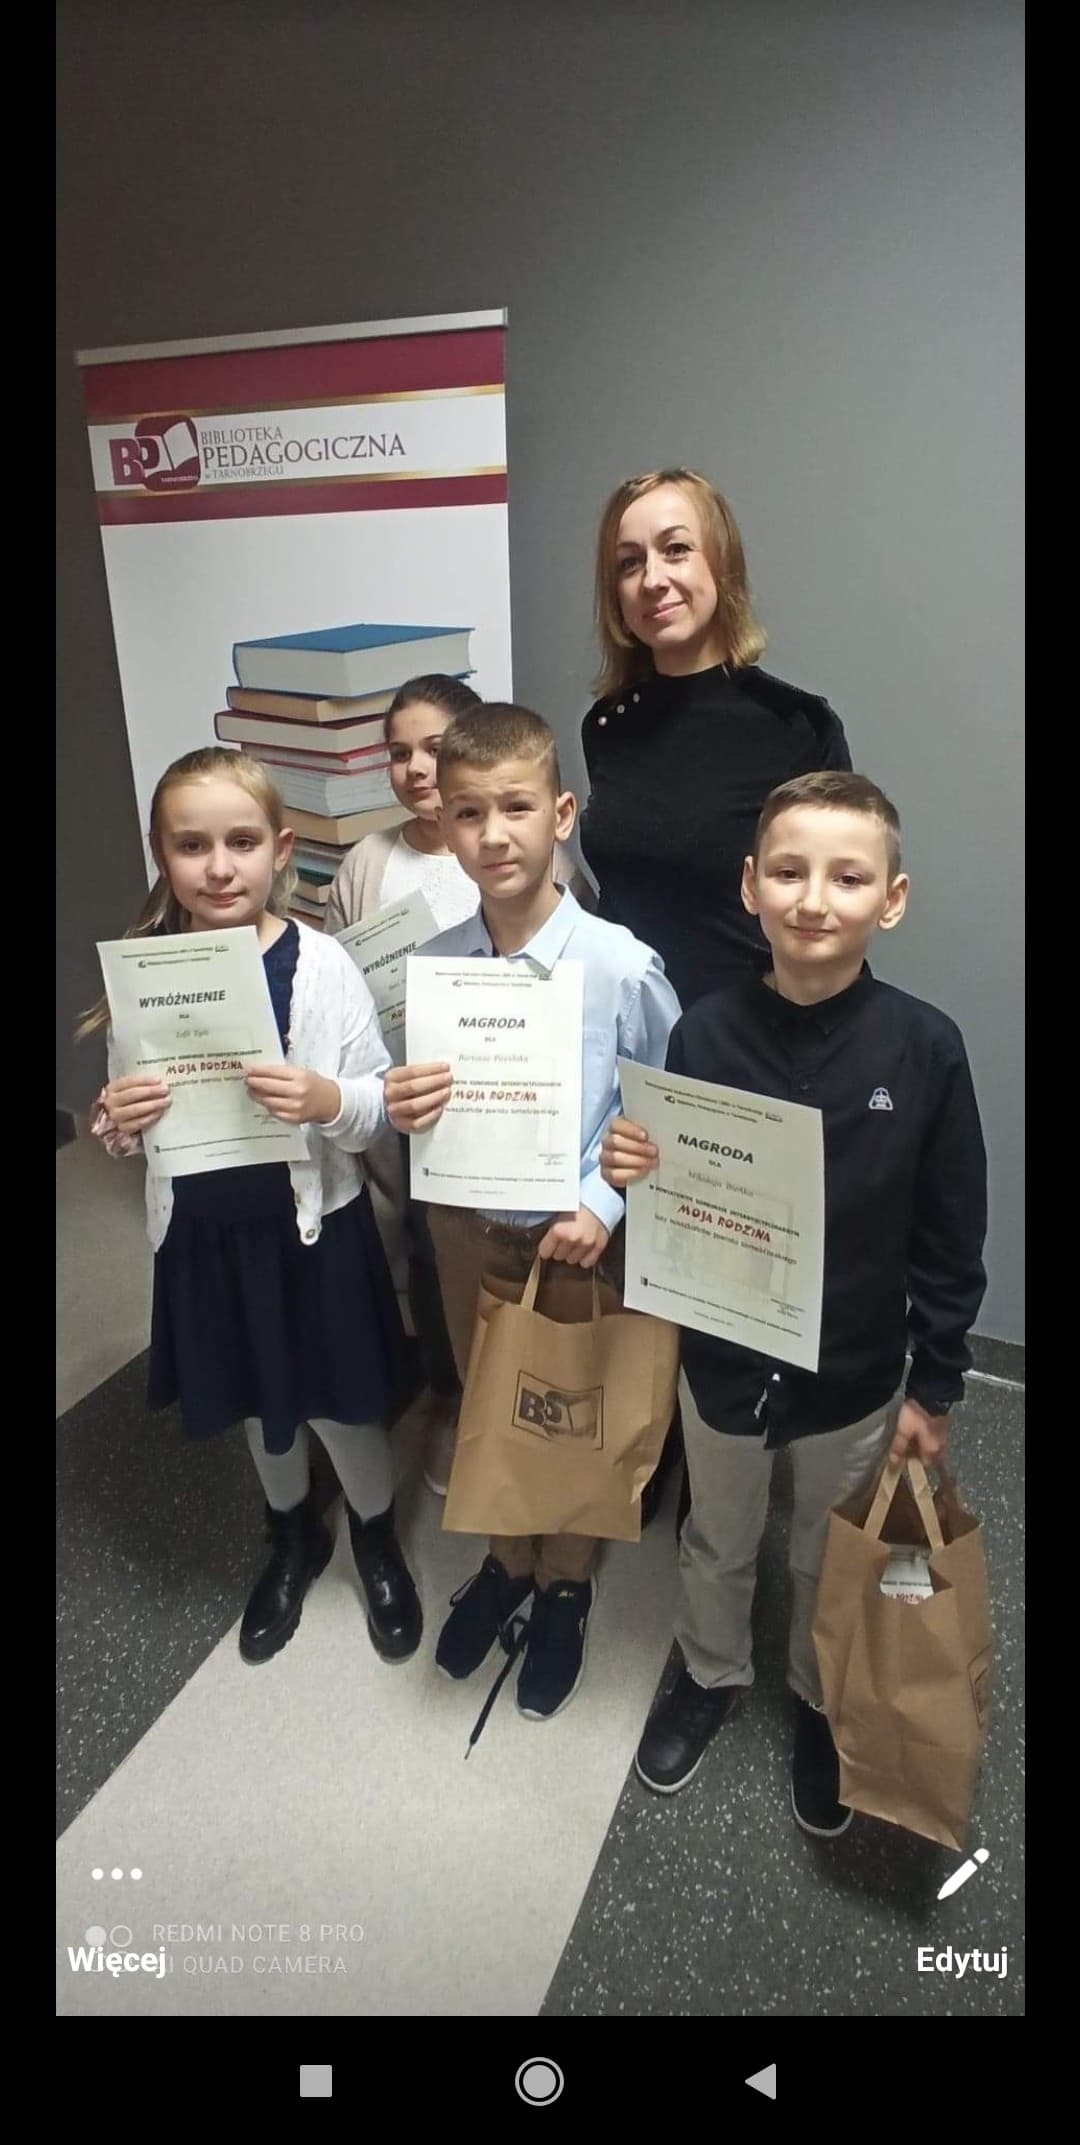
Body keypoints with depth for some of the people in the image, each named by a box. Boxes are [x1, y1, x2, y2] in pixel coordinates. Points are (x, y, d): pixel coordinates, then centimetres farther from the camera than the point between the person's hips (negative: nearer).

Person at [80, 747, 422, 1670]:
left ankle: (379, 1543, 46)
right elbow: (131, 1112, 5)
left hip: (313, 1226, -3)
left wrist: (328, 1100, -30)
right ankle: (293, 1538, 52)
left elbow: (384, 1104, -10)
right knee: (257, 1402, 24)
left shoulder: (321, 965, -15)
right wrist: (118, 1126, -17)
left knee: (342, 1404, 14)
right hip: (204, 1232, 3)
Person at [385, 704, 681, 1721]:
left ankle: (565, 1585, 48)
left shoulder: (622, 965, -20)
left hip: (577, 1233, -3)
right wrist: (401, 1106, -19)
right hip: (466, 1226, 3)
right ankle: (507, 1561, 52)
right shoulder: (433, 964, -9)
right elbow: (424, 1099, 3)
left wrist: (603, 1203, -22)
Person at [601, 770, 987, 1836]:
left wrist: (934, 1387, -2)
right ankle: (710, 1673, 55)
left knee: (832, 1560, 25)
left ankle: (822, 1704, 54)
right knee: (718, 1540, 26)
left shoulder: (924, 1045, -18)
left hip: (856, 1372, 0)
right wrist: (631, 1173, -24)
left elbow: (951, 1239, -8)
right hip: (720, 1358, 1)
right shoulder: (705, 1031, -15)